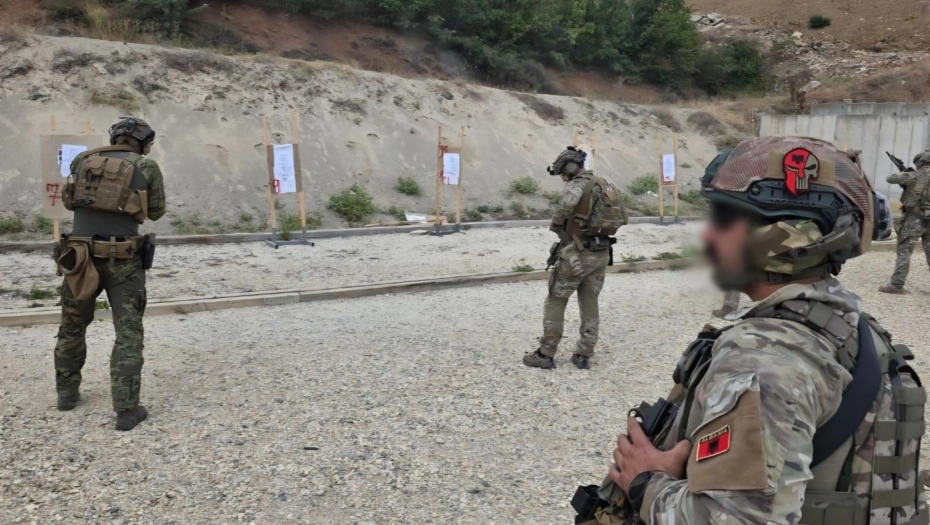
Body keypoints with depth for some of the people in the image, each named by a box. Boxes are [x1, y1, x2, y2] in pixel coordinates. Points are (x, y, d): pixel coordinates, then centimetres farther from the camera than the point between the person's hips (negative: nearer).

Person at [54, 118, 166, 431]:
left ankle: (67, 393, 34)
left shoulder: (83, 161, 9)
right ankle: (126, 410, -3)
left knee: (72, 327, 22)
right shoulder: (146, 167, -1)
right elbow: (156, 212, 7)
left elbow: (68, 201, 21)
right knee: (128, 334, 0)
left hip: (80, 256, 4)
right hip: (123, 260, -4)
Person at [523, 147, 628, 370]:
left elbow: (567, 207, -35)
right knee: (590, 304, 13)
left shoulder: (577, 185, -13)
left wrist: (557, 226, -17)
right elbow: (623, 218, 16)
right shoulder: (607, 186, 12)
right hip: (601, 254, 7)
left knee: (555, 302, 4)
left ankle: (545, 355, 8)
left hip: (577, 254, -7)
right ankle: (583, 355, 17)